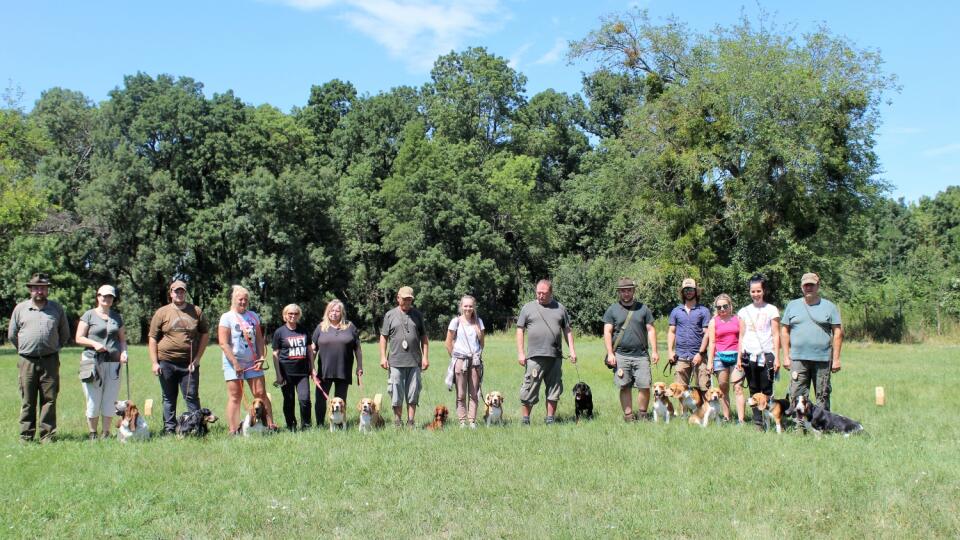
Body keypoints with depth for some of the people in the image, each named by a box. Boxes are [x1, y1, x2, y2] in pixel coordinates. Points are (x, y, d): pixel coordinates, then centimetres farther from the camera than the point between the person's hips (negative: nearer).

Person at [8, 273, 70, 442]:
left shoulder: (57, 309, 9)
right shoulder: (20, 308, 8)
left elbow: (65, 334, 17)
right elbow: (12, 335, 14)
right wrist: (24, 349, 14)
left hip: (50, 360, 0)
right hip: (27, 360, 0)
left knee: (49, 399, 0)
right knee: (27, 401, 3)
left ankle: (47, 436, 5)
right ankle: (26, 437, 9)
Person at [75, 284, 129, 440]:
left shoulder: (117, 317, 15)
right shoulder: (89, 315, 3)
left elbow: (122, 338, 19)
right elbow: (79, 338, 1)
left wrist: (123, 351, 0)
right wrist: (94, 344, -15)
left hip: (113, 363, 4)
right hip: (93, 361, -4)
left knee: (110, 400, 4)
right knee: (93, 400, -2)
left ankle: (106, 433, 12)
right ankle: (92, 434, 9)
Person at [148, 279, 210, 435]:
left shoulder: (196, 311, 6)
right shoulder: (162, 313, 4)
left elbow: (205, 334, 9)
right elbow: (152, 339, 3)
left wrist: (198, 358, 1)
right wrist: (154, 362, -5)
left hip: (189, 363, 0)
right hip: (166, 362, 0)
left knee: (192, 397, -1)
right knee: (168, 398, 8)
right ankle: (169, 430, 15)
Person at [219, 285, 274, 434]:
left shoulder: (253, 316, 10)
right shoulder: (227, 317, -5)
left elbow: (259, 339, 12)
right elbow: (223, 343, -11)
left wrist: (261, 358, -2)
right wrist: (235, 363, -16)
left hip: (252, 362, 4)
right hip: (233, 363, -4)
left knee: (261, 394, 2)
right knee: (235, 397, 0)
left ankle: (270, 425, 6)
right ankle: (234, 430, 2)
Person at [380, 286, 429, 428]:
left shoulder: (417, 315, 10)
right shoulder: (390, 315, 6)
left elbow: (424, 337, 11)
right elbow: (383, 337, 6)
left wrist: (425, 356, 4)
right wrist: (383, 357, -2)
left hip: (414, 362, 2)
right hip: (396, 362, -1)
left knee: (413, 394, 4)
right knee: (396, 395, 2)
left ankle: (410, 423, 12)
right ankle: (397, 423, 12)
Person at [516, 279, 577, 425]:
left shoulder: (560, 308, 13)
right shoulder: (528, 307, 7)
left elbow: (567, 330, 16)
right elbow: (520, 331, 5)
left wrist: (572, 350, 6)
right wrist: (520, 353, -3)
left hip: (555, 356, 3)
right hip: (534, 357, -3)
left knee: (554, 390, 7)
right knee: (529, 389, -5)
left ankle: (550, 420, 15)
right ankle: (525, 421, 2)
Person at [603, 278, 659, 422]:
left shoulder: (642, 308, 11)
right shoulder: (613, 309, 7)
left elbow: (651, 330, 10)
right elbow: (607, 332, 2)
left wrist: (654, 351, 3)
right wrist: (610, 353, -6)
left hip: (641, 355, 1)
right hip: (621, 355, -1)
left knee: (644, 386, -5)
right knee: (625, 387, 1)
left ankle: (642, 414, 11)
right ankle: (628, 416, 10)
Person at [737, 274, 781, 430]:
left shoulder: (771, 310, 3)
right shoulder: (744, 311, 12)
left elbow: (776, 335, 1)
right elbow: (741, 336, 13)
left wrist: (777, 358, -5)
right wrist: (739, 358, 7)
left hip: (766, 355, -3)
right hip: (749, 356, 3)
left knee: (767, 391, -6)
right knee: (754, 391, 4)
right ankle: (757, 422, 7)